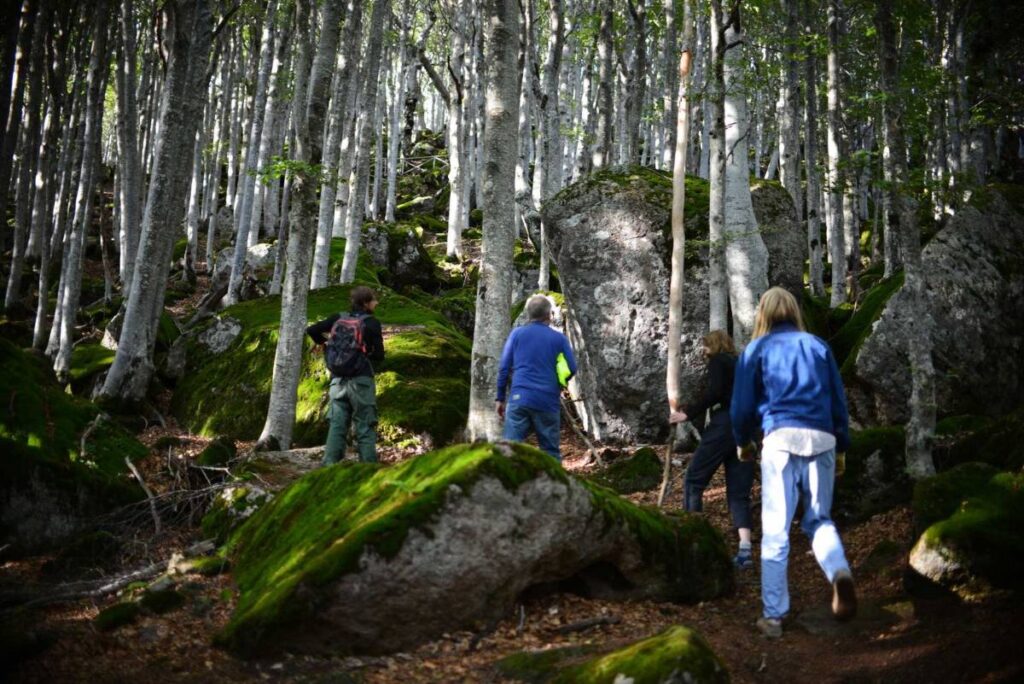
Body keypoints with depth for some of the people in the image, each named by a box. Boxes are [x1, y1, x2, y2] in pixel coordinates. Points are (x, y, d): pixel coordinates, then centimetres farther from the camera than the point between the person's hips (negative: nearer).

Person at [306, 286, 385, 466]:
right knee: (365, 428, 1)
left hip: (338, 380, 4)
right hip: (361, 380, -4)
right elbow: (379, 355, -5)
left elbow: (311, 330, 5)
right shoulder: (372, 323, -4)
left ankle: (329, 466, -1)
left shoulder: (338, 318, 7)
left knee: (337, 426, 5)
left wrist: (321, 342, 24)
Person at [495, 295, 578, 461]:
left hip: (520, 398, 0)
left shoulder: (517, 333, 7)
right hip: (548, 402, 0)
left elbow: (504, 367, 4)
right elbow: (571, 369, 6)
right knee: (550, 451, 10)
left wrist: (500, 398, 9)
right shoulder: (559, 338, 6)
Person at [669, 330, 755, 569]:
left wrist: (688, 413, -9)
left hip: (724, 425, -7)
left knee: (693, 479, 4)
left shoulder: (718, 361, 4)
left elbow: (715, 393, -12)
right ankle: (745, 549, -8)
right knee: (739, 491, 5)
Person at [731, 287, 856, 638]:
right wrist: (842, 448, 23)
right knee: (819, 519, 16)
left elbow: (742, 406, 9)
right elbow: (839, 401, 15)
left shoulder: (756, 350, 9)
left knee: (775, 530, 2)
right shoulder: (818, 346, 16)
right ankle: (839, 571, -13)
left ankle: (773, 615, 4)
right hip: (822, 439, 3)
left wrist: (742, 441, 26)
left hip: (781, 438, -2)